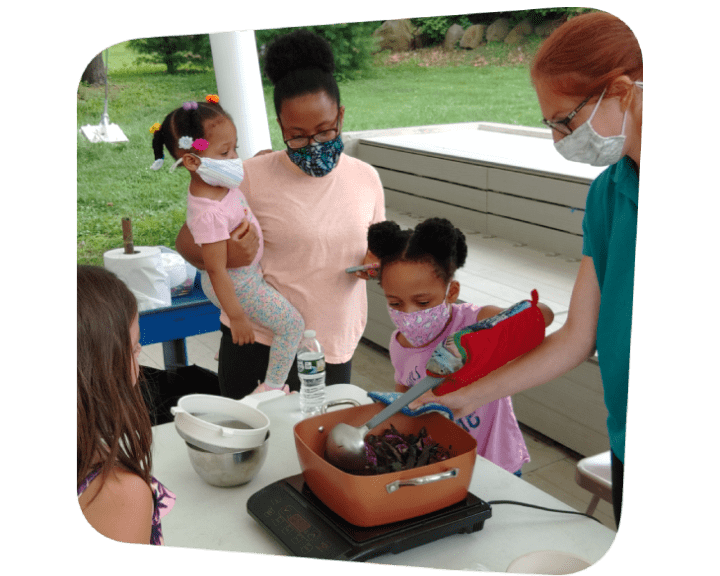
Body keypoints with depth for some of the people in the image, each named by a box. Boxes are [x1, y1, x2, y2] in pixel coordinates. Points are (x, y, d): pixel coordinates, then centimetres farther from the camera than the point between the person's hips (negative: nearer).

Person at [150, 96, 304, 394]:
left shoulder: (219, 184, -12)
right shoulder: (209, 213, -39)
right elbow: (216, 269, -32)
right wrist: (236, 316, -25)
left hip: (247, 272, 10)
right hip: (237, 284, -10)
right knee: (292, 324, -3)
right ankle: (272, 387, 13)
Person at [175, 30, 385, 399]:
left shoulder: (366, 178, 4)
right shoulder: (252, 177, -8)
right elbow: (187, 239, -1)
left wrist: (377, 261, -5)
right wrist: (223, 257, -23)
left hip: (337, 348, 4)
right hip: (261, 347, -3)